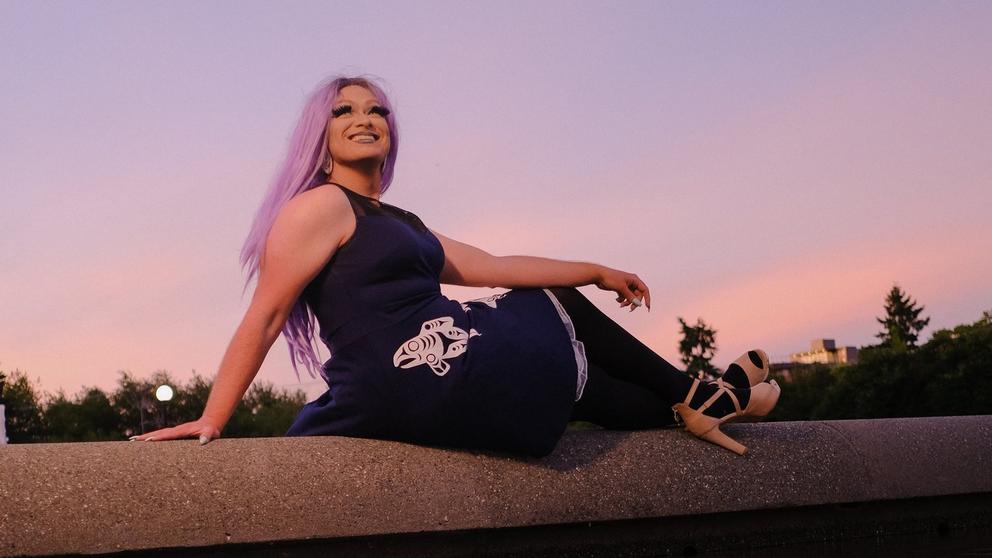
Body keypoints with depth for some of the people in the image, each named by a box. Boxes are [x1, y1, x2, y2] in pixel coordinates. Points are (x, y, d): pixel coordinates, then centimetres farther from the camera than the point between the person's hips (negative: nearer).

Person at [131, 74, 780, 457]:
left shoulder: (401, 223, 22)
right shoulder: (321, 206, -6)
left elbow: (491, 265, 19)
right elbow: (263, 318, -10)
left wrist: (596, 270, 18)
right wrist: (212, 421, -14)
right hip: (433, 379, -8)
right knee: (557, 306, 11)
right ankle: (696, 394, 26)